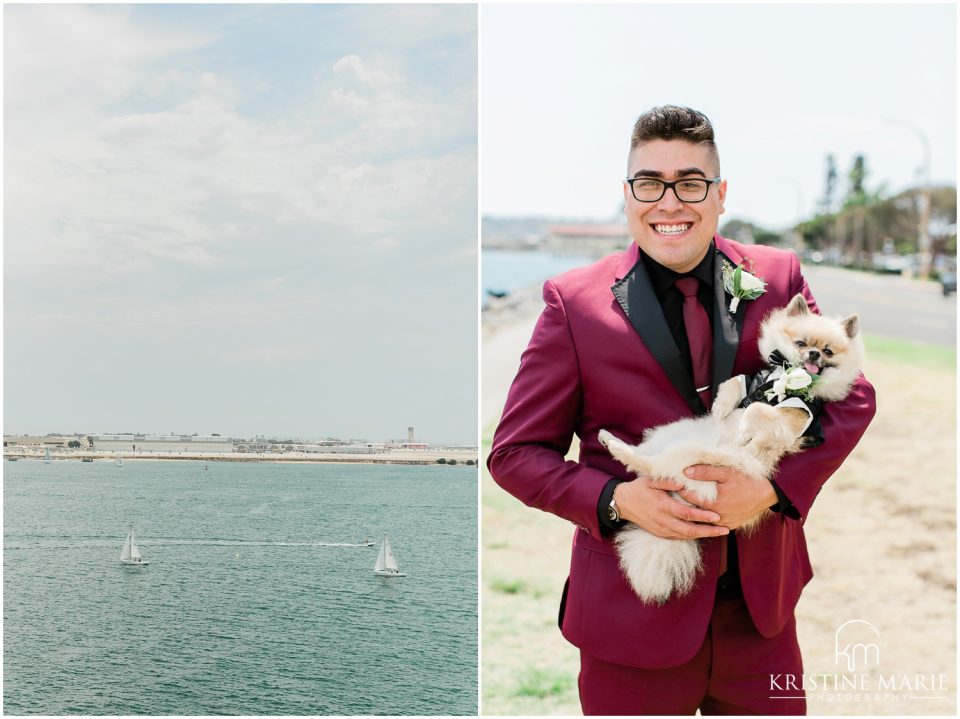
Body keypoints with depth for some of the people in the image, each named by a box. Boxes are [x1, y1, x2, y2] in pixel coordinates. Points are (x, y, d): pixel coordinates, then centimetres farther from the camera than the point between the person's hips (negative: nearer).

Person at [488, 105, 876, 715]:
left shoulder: (778, 277, 1)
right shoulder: (574, 302, -6)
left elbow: (850, 398, 3)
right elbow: (516, 453, -3)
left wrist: (772, 488, -14)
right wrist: (616, 500, -20)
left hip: (761, 610, 3)